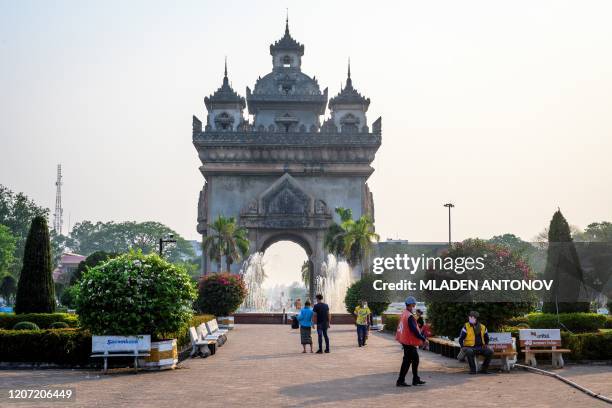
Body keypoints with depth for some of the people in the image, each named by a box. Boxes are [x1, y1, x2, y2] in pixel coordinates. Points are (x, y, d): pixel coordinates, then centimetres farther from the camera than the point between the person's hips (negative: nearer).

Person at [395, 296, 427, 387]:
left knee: (415, 360, 17)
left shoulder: (403, 314, 9)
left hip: (405, 341, 10)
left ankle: (416, 379, 24)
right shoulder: (410, 316, -21)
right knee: (407, 361, -2)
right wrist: (423, 339, -17)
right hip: (409, 342, -10)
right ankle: (400, 381, 3)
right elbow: (414, 330, -25)